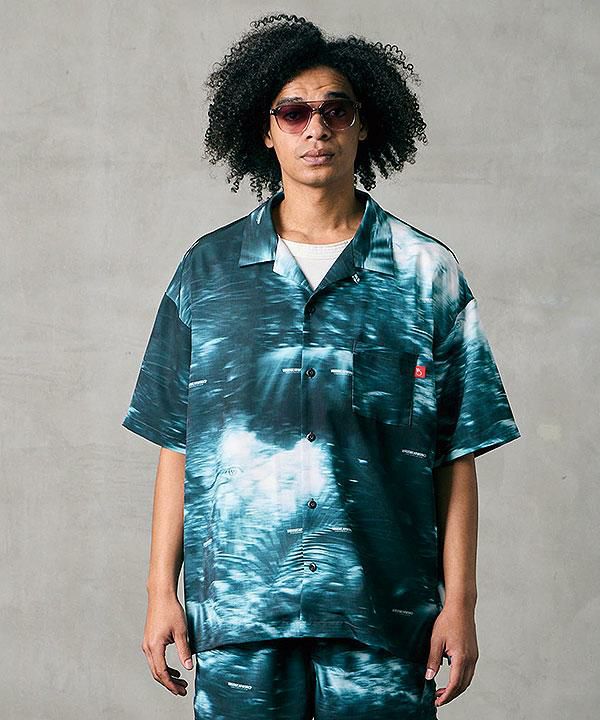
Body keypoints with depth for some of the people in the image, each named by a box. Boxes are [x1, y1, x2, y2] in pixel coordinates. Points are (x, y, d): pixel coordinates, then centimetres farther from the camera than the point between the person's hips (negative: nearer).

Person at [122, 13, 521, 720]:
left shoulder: (427, 273, 3)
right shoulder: (208, 270, 7)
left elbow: (457, 455, 2)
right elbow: (176, 444, 7)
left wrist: (459, 603, -2)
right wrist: (162, 589, 2)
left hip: (383, 613, 0)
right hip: (236, 609, 1)